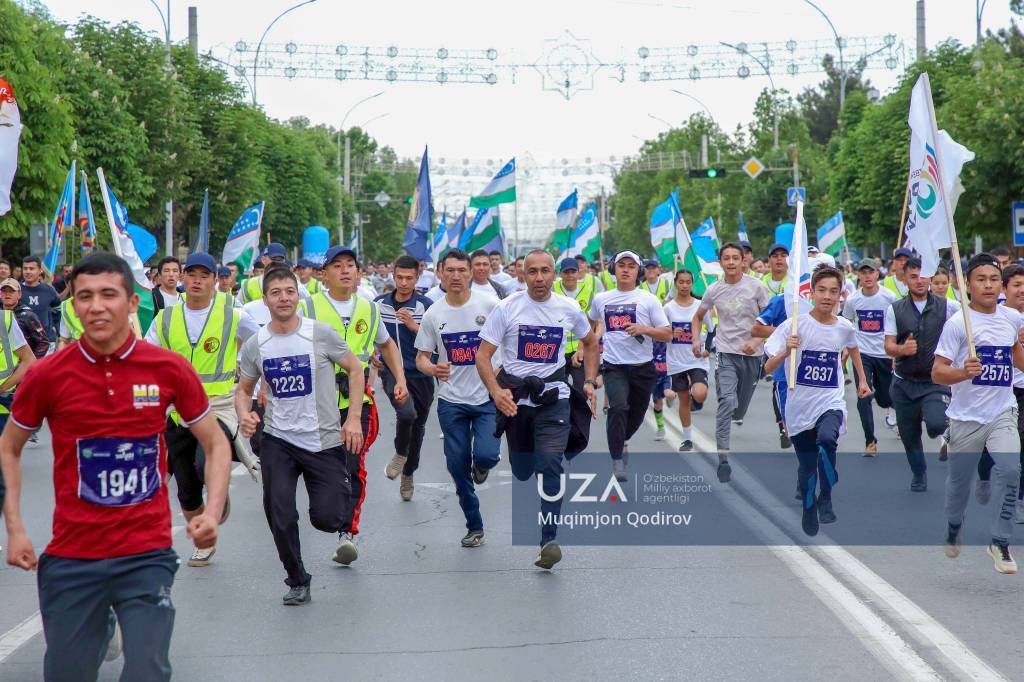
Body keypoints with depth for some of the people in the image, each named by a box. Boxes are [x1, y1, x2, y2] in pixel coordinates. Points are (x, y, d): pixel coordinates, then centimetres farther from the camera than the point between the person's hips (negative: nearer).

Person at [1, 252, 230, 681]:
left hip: (147, 554, -1)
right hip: (70, 557, 1)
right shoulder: (47, 375, -6)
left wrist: (212, 512, -9)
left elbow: (216, 444, 6)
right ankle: (103, 628, 39)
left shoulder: (170, 369, -5)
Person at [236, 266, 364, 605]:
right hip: (277, 440, 2)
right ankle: (297, 581, 16)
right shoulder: (254, 345, 0)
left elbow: (355, 369, 1)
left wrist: (353, 418, -6)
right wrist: (244, 414, -10)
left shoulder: (320, 333, -8)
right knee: (280, 518, -6)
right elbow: (244, 389, 13)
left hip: (325, 440, -2)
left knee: (325, 518, -4)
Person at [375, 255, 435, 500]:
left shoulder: (426, 305, -7)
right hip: (392, 372, 0)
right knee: (407, 412, -28)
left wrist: (413, 325, -25)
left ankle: (408, 474, 35)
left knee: (418, 426, 13)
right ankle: (400, 454, 1)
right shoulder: (379, 304, 2)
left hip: (420, 374, 1)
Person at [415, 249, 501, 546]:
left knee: (486, 455, -21)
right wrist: (432, 369, -18)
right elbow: (421, 357, 4)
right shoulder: (433, 314, -1)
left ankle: (481, 465, 19)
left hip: (488, 397, -2)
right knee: (457, 466, 5)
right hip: (451, 401, 2)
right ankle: (474, 527, 23)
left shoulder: (489, 304, -6)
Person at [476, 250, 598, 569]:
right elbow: (483, 355, -7)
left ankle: (549, 541, -17)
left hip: (553, 398, 0)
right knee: (521, 473, 11)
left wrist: (590, 381, 9)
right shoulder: (506, 309, -6)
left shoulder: (569, 309, 2)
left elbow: (590, 342, 21)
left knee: (550, 465, -17)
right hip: (514, 399, 0)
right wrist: (496, 391, -23)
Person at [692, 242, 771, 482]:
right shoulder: (714, 290, 2)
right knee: (727, 401, -20)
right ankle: (722, 459, -21)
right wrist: (696, 339, 2)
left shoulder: (756, 287, -4)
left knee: (741, 407, 11)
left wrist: (756, 341, -17)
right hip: (726, 352, -1)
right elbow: (698, 317, 18)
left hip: (751, 354, 1)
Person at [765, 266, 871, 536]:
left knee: (827, 440, -32)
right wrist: (786, 351, -31)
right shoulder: (796, 326, -11)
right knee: (807, 468, 10)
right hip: (799, 408, 0)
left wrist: (862, 380, 29)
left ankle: (826, 497, -11)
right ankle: (808, 510, 38)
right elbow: (768, 368, -14)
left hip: (831, 403, 0)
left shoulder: (845, 327, -1)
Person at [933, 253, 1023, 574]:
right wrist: (964, 372, -33)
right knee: (959, 481, 11)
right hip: (966, 416, -3)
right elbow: (937, 373, -15)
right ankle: (953, 529, 40)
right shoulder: (958, 322, -11)